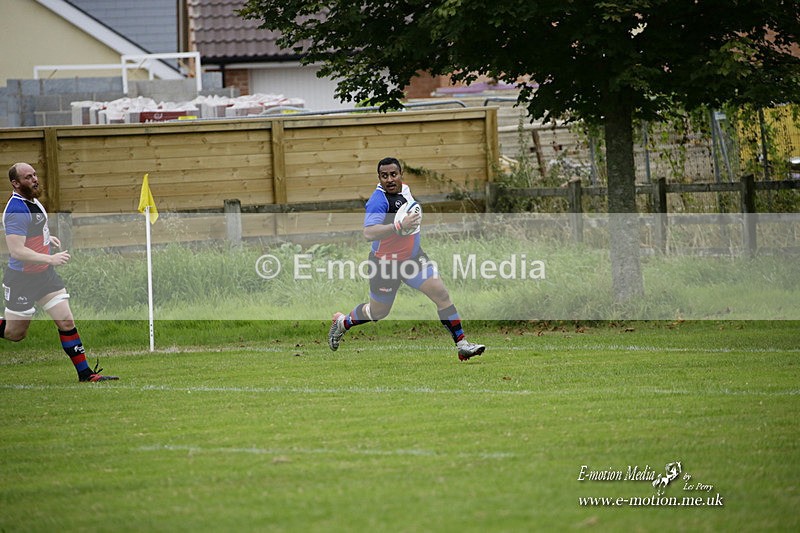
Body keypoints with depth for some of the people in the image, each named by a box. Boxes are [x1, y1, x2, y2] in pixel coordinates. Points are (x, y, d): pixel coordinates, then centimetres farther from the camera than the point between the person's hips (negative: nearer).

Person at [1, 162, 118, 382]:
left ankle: (85, 372, 2)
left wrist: (47, 237, 25)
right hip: (21, 279, -8)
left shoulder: (32, 200, 6)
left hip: (45, 274, 8)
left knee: (66, 322, -1)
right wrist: (50, 259, -35)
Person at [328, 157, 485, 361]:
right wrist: (400, 226, -46)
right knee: (378, 312, 12)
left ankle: (461, 344, -5)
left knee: (441, 294, -8)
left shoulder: (404, 189, 1)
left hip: (413, 256, 6)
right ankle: (341, 322, 41)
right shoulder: (379, 199, -25)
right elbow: (369, 233, -40)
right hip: (386, 262, -6)